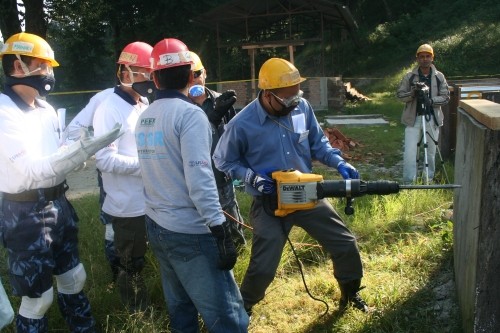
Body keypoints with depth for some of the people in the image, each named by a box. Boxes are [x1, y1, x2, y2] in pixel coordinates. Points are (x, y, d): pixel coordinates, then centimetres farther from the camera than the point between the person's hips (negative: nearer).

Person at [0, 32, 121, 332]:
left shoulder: (47, 110, 9)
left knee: (74, 278, 22)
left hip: (58, 205, 8)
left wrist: (85, 150, -5)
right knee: (38, 296, 6)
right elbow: (34, 169, -26)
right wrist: (84, 148, -30)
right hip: (26, 215, -8)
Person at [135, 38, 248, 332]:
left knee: (180, 309, 20)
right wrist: (221, 232, -19)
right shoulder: (190, 113, -14)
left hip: (157, 227, 9)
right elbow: (199, 179, -22)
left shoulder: (144, 117, 9)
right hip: (190, 233, -8)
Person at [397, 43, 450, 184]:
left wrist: (431, 100, -16)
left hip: (432, 118, 2)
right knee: (409, 152, -7)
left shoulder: (439, 77, 5)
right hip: (413, 119, -1)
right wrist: (413, 93, -18)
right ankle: (408, 182, 1)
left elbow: (446, 97, 3)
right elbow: (400, 94, 2)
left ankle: (428, 181, 22)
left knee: (431, 152, 9)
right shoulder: (409, 76, 2)